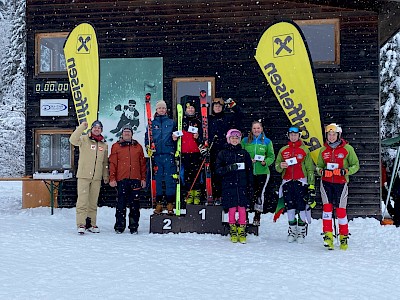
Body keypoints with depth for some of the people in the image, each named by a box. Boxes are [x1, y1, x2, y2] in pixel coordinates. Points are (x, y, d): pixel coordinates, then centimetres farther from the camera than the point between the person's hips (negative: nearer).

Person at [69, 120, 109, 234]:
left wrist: (106, 175, 16)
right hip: (83, 175, -4)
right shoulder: (84, 139, 1)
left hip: (97, 177, 4)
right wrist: (82, 127, -23)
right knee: (82, 200, -8)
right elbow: (73, 140, -21)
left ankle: (91, 224, 15)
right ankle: (81, 224, -7)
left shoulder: (104, 145, 15)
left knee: (93, 201, 8)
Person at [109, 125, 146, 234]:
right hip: (121, 180, -1)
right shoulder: (116, 146, 9)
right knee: (121, 203, 0)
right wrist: (112, 178, -4)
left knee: (135, 204, 3)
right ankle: (119, 226, 8)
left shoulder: (138, 146, 14)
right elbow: (112, 163, 4)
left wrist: (143, 178, 7)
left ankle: (134, 226, 10)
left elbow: (143, 163, 13)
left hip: (135, 179, 2)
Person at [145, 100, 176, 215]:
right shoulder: (152, 123, 12)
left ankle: (170, 204, 3)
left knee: (170, 179, -3)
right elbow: (147, 137, 15)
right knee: (157, 179, 1)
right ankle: (158, 203, 9)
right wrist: (148, 148, -1)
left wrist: (175, 150, 2)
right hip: (156, 155, 1)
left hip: (169, 155, -1)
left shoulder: (171, 122, 11)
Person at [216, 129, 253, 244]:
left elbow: (249, 171, 10)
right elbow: (218, 170, 1)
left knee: (242, 209, -1)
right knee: (232, 209, 0)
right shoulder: (223, 154, 7)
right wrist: (229, 168, -16)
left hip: (242, 185, 1)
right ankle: (233, 232, 15)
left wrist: (250, 187, 4)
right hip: (229, 186, -1)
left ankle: (242, 232, 9)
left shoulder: (244, 153, 10)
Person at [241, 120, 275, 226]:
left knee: (259, 193, 3)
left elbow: (271, 156, 6)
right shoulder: (245, 141, 5)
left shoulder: (267, 141, 4)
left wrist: (265, 162, -12)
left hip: (262, 172, 0)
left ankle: (257, 216, 16)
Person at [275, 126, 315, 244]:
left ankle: (302, 232, 4)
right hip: (287, 182, 3)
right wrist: (280, 166, -10)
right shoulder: (283, 150, 13)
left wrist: (311, 184, -1)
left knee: (301, 207, -5)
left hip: (301, 182, -3)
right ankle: (292, 231, 17)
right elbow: (277, 165, 15)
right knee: (290, 207, 6)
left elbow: (310, 168, 5)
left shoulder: (304, 150, 5)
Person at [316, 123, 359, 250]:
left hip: (341, 183, -2)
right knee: (327, 206, -11)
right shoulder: (323, 150, 8)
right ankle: (328, 235, -7)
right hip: (326, 182, 2)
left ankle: (344, 237, 18)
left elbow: (356, 165, 1)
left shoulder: (347, 149, -1)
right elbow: (318, 166, 15)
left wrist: (345, 171, -16)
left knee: (341, 210, 2)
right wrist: (322, 171, -7)